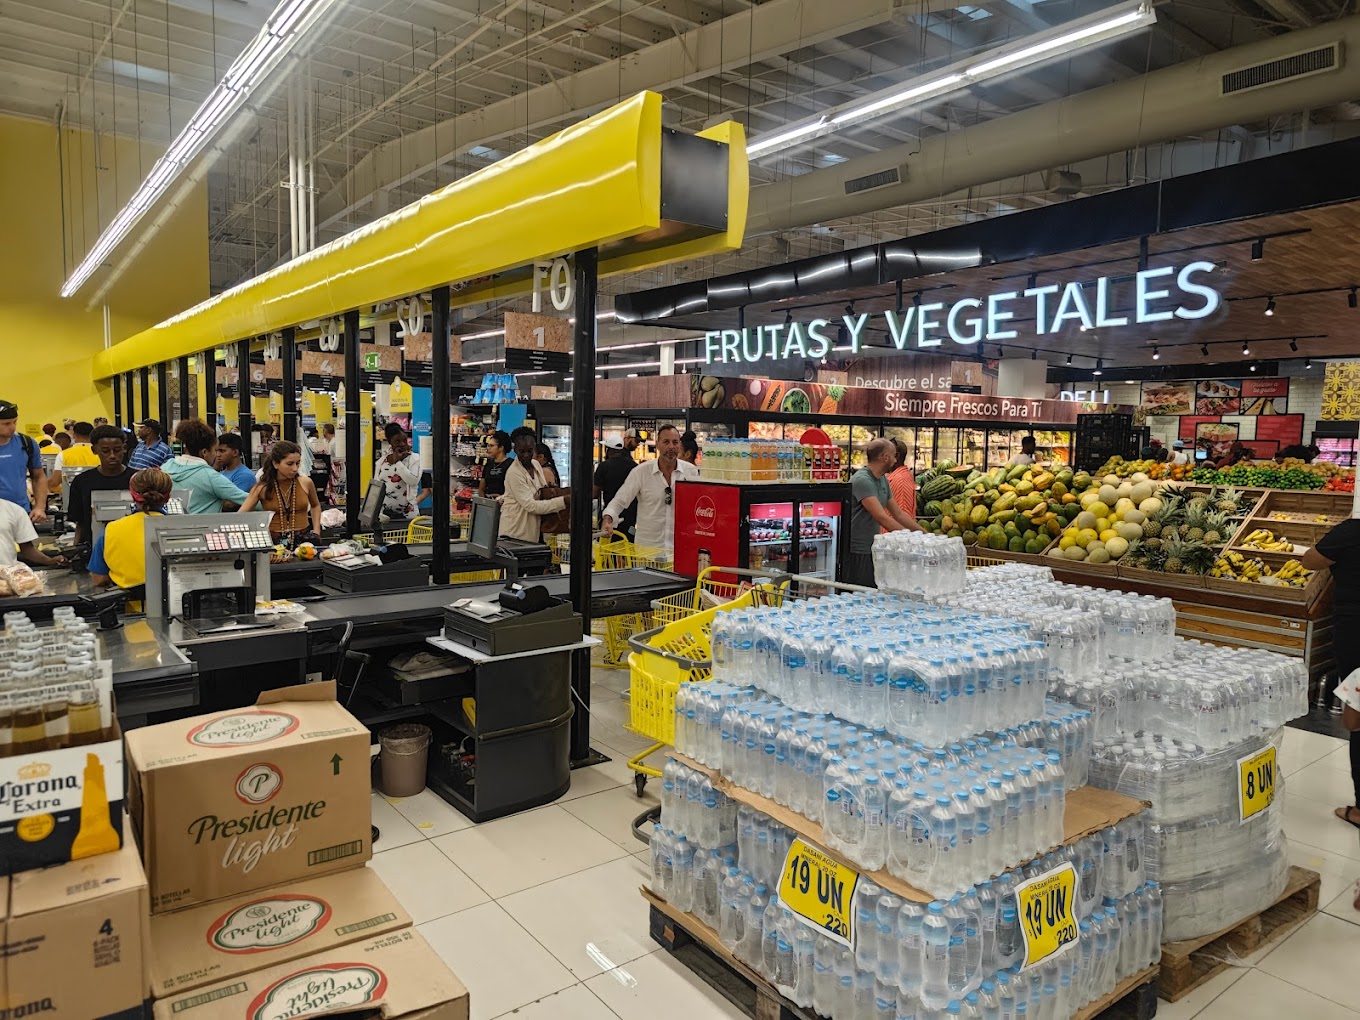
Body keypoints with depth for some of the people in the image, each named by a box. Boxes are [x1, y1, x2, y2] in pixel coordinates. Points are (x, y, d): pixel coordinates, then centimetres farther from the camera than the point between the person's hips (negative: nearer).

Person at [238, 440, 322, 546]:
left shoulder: (305, 483, 5)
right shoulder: (262, 488, -1)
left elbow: (315, 506, 26)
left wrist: (316, 532, 15)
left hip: (304, 540, 1)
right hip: (273, 542, 0)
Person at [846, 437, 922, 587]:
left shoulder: (883, 480, 13)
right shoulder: (861, 480, -18)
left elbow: (898, 514, 18)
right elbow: (882, 518, -24)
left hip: (872, 550, 9)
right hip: (857, 552, -9)